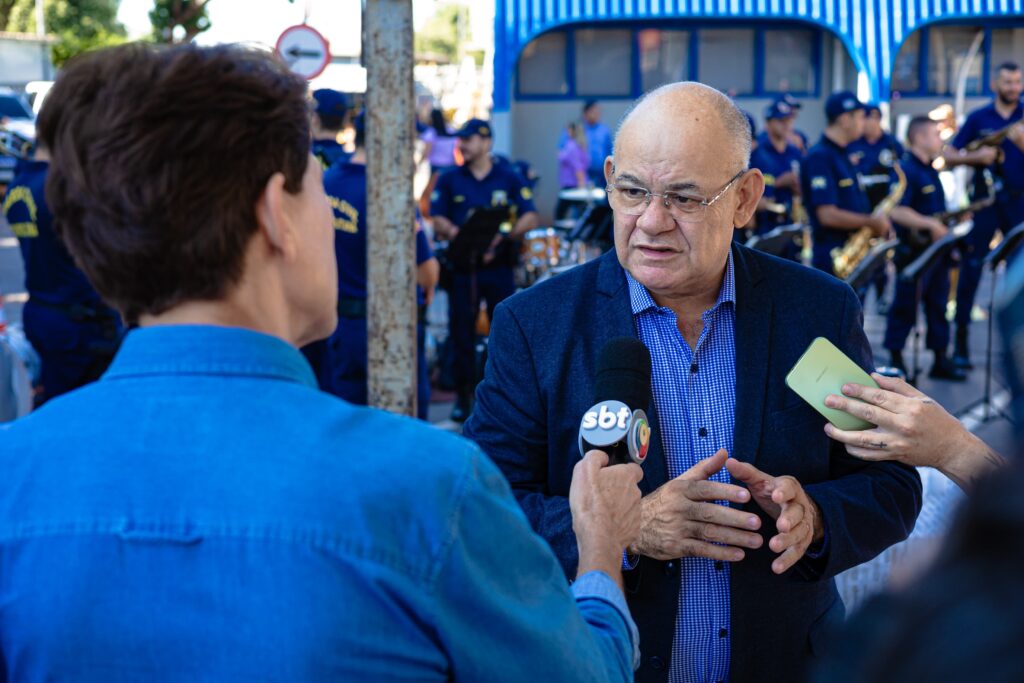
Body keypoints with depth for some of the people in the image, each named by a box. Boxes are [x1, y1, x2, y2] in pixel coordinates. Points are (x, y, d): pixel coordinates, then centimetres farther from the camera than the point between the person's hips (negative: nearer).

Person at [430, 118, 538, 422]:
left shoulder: (509, 178, 5)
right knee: (461, 332, 2)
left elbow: (530, 218, -1)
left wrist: (503, 236, -16)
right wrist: (454, 233, -19)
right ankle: (463, 396, 11)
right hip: (462, 267, 1)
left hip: (499, 266, -1)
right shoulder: (449, 180, 8)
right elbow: (438, 220, 2)